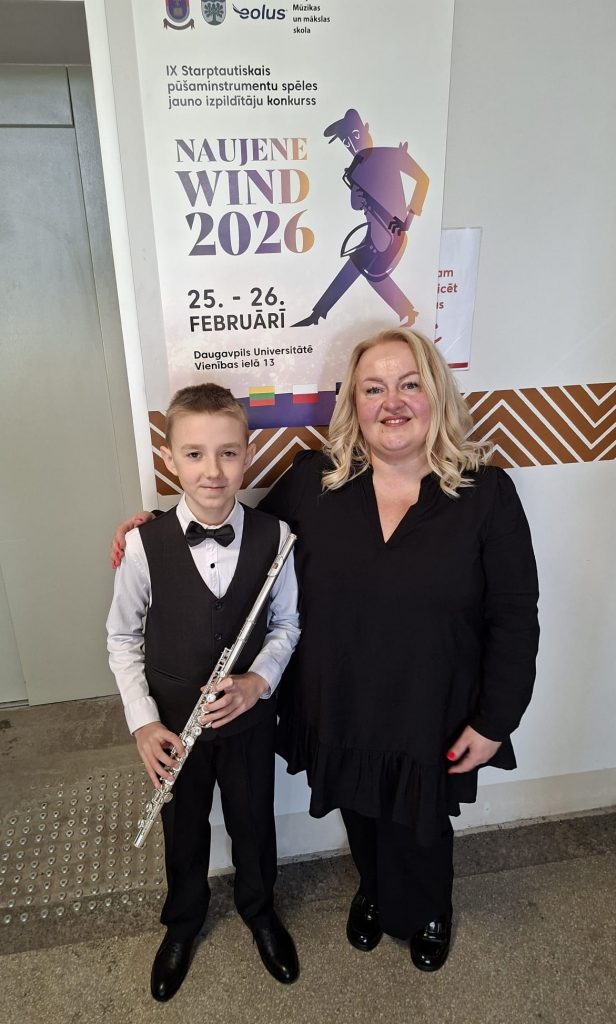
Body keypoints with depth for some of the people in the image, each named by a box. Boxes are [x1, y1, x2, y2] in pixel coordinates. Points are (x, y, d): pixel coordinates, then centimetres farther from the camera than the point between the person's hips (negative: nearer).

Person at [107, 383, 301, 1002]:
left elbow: (285, 623, -2)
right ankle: (183, 920, 55)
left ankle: (258, 908, 55)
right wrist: (143, 721, -11)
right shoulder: (144, 543, -18)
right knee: (182, 828, 24)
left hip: (250, 714, 1)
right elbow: (123, 636, -5)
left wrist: (258, 681, -18)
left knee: (253, 820, 23)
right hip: (173, 721, 0)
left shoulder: (274, 536, -16)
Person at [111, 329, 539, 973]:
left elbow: (514, 619, -10)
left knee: (419, 831, 24)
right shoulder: (312, 482, -11)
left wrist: (493, 721, -9)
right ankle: (373, 894, 63)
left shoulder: (487, 493, -15)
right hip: (338, 715, 2)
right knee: (361, 820, 28)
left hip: (432, 721, -1)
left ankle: (428, 913, 60)